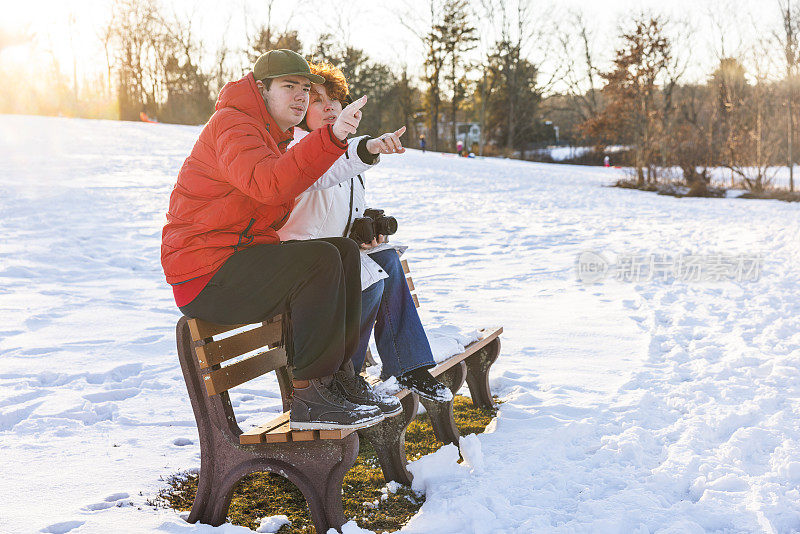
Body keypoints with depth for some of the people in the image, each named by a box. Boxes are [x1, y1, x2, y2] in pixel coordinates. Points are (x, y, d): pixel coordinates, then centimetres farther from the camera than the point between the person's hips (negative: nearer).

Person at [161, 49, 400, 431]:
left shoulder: (274, 138, 22)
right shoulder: (231, 125, -12)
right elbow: (269, 184, -34)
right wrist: (331, 138, -45)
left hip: (242, 255, 10)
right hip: (204, 274, -10)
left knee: (345, 251, -1)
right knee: (320, 261, -26)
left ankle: (339, 381, -2)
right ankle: (310, 399, -23)